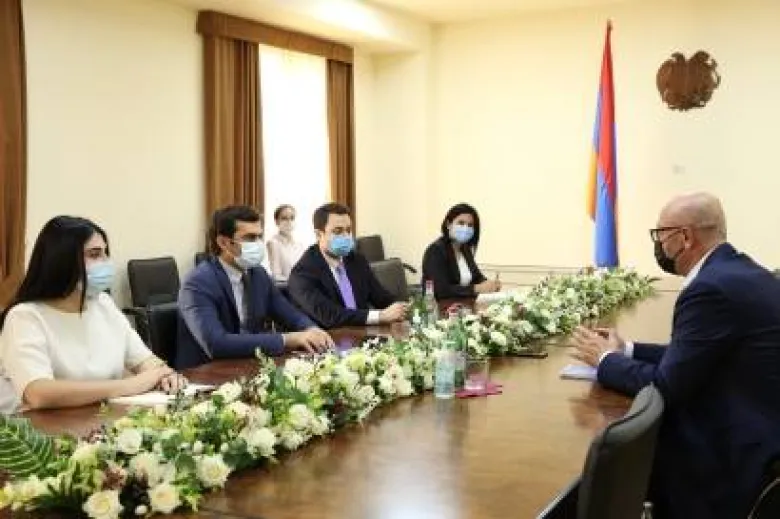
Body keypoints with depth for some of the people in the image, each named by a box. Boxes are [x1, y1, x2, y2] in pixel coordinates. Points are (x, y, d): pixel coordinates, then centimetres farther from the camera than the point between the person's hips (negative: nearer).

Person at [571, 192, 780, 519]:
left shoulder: (713, 288, -22)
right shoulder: (736, 270, 9)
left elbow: (666, 385, -18)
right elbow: (689, 357, 16)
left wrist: (606, 359, -3)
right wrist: (626, 350, 12)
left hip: (743, 453, -9)